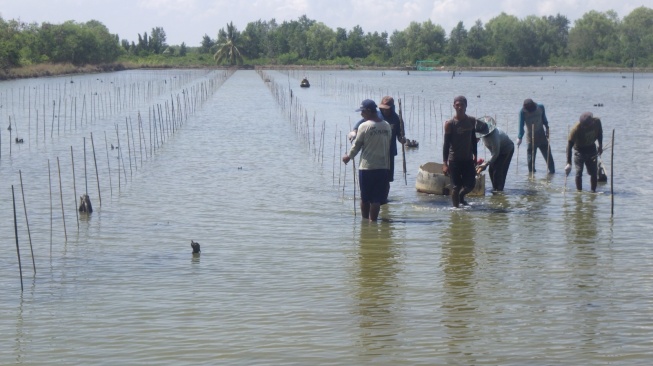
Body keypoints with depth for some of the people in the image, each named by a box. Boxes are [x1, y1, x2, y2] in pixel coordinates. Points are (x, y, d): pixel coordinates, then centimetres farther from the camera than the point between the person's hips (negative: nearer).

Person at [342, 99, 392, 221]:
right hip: (383, 167, 3)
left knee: (365, 197, 11)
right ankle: (373, 220, 4)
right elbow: (388, 146, 10)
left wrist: (348, 156, 15)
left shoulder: (364, 126, -11)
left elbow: (357, 145, -2)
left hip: (367, 167, -3)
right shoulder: (387, 126, 4)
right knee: (377, 198, 5)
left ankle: (365, 220, 21)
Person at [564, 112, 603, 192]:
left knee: (594, 172, 6)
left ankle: (593, 191, 17)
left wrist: (600, 146, 1)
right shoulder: (576, 128, -32)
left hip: (591, 148, 4)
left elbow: (599, 132, 5)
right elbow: (569, 145, -31)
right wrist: (568, 163, -36)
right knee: (579, 172, -9)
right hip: (579, 150, -4)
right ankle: (579, 192, 1)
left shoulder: (597, 122, -21)